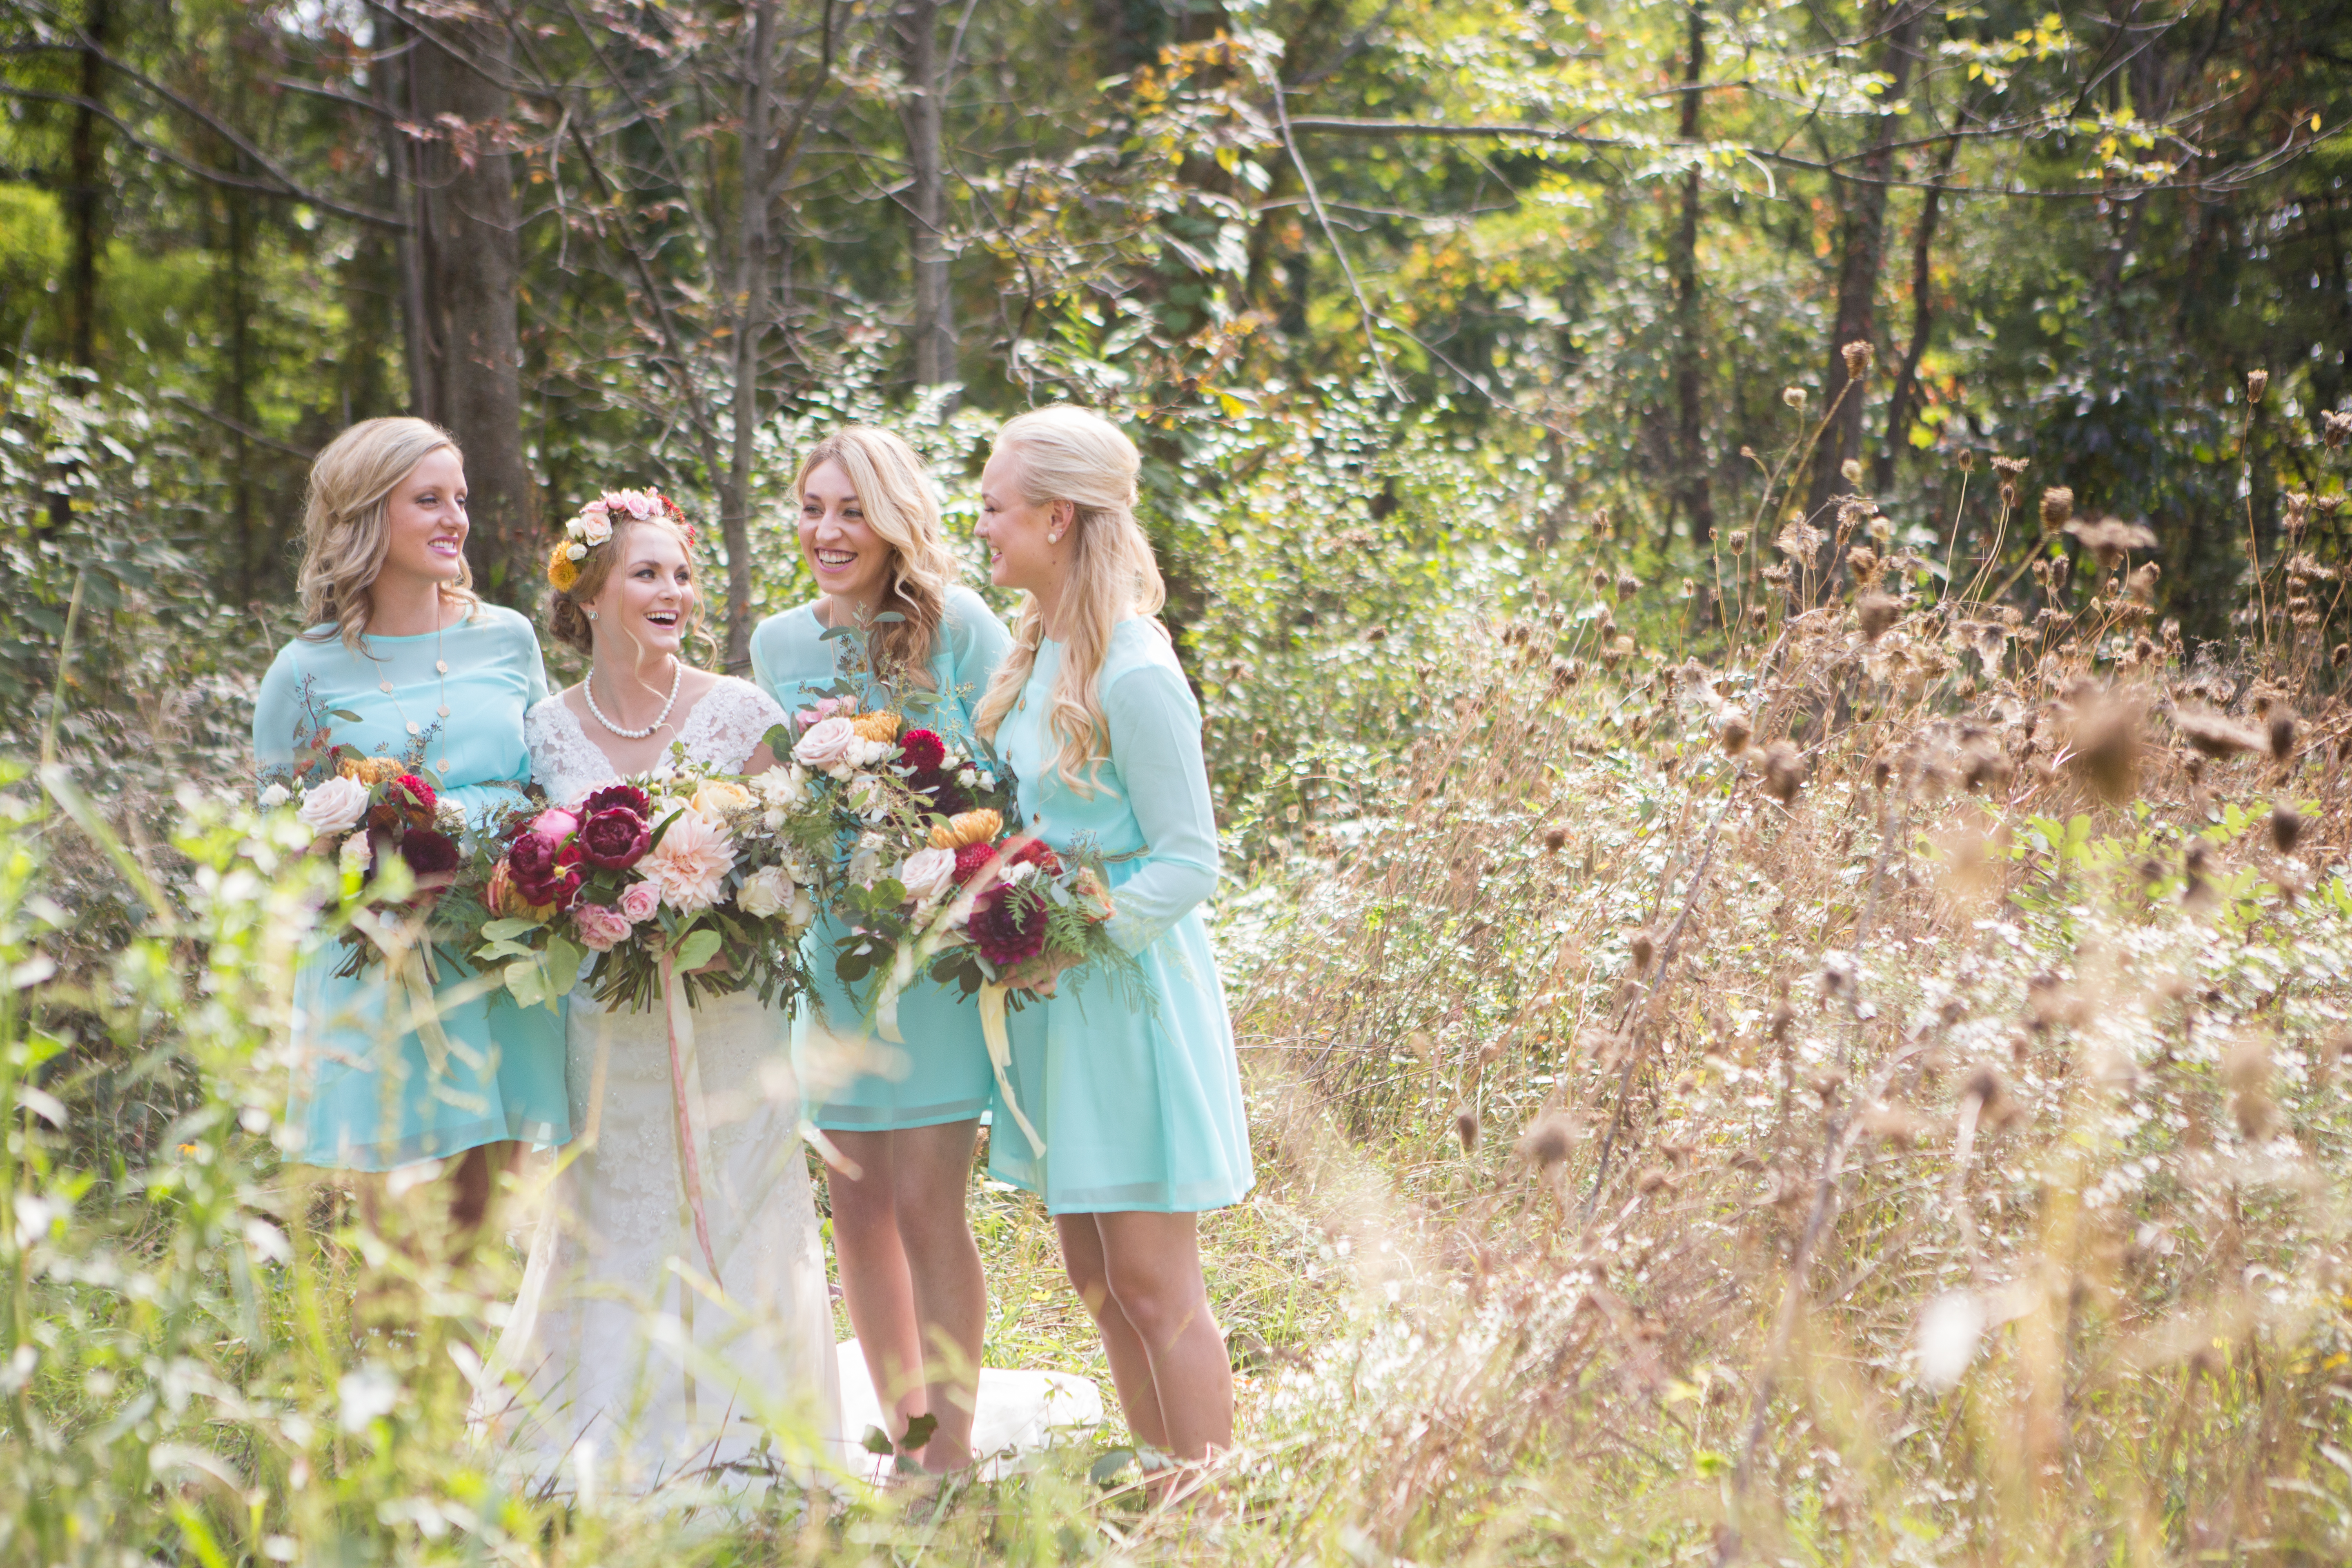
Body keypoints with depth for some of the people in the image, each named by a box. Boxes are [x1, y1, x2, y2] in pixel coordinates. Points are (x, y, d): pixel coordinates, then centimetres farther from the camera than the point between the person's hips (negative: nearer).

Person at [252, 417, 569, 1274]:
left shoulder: (506, 639, 8)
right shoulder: (310, 671, -2)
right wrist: (337, 830, -15)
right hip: (380, 972, -3)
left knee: (481, 1219, 6)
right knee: (396, 1224, -3)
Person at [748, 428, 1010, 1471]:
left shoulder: (959, 626, -5)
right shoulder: (779, 644, 10)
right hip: (828, 945, 5)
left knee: (926, 1205, -8)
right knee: (856, 1206, 8)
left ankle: (952, 1455, 1)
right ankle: (903, 1437, 20)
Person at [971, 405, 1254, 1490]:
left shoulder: (1131, 674, -17)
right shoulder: (1034, 653, 9)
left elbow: (1188, 863, -15)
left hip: (1127, 990, -9)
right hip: (1055, 993, 9)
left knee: (1151, 1282, -5)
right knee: (1094, 1275, 12)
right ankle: (1159, 1500, 21)